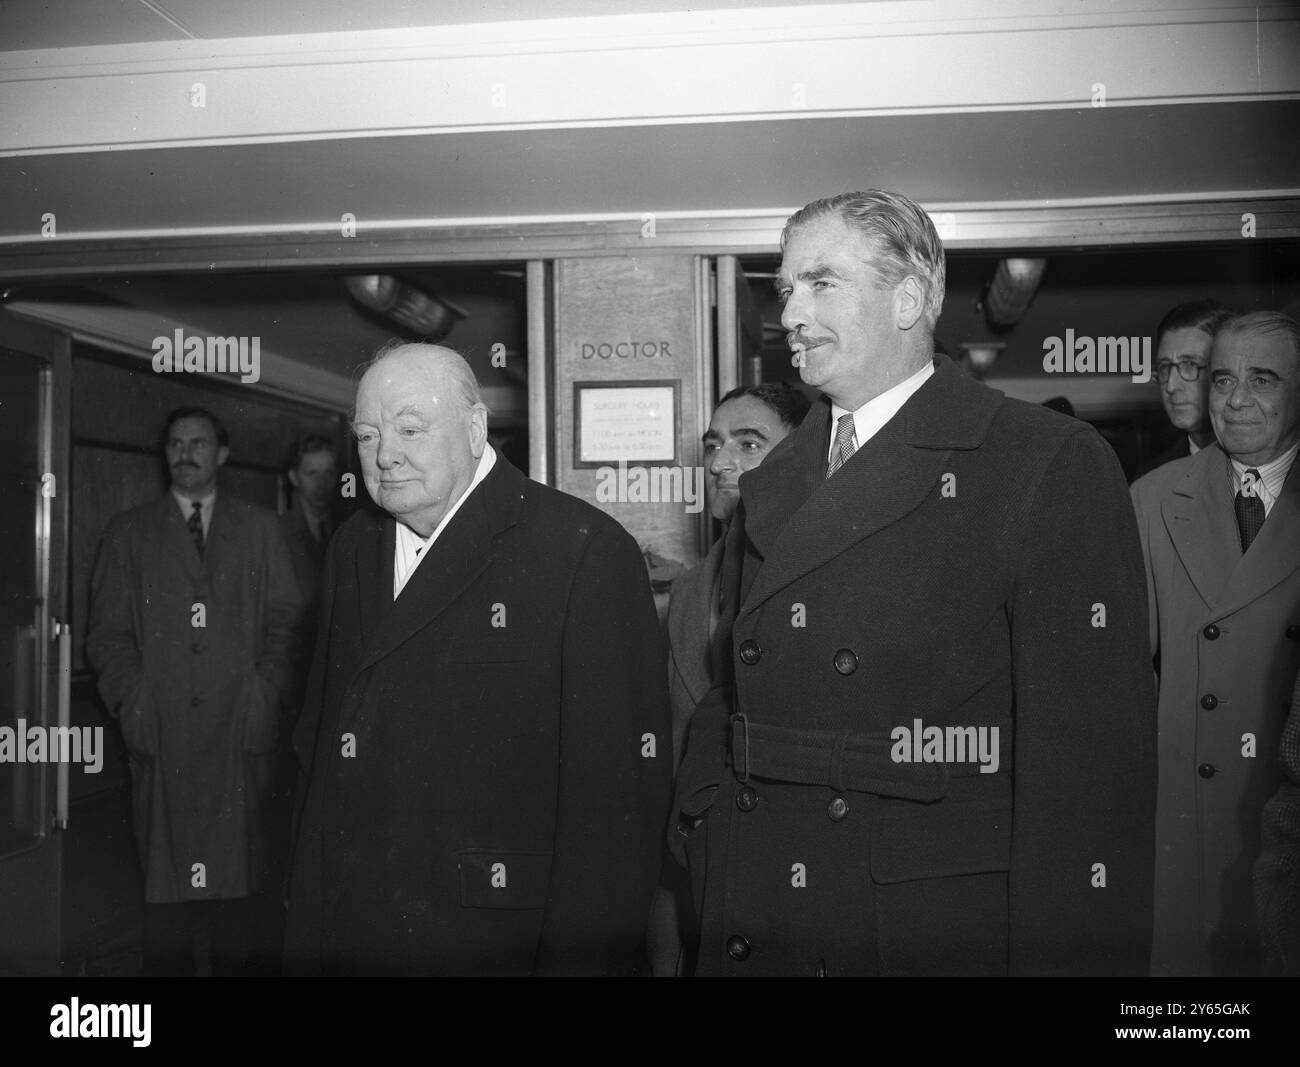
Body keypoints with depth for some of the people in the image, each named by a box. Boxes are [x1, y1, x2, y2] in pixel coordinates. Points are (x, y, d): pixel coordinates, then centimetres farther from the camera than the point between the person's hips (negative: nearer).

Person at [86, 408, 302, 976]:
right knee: (165, 875, 1)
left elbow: (284, 619, 9)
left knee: (243, 870, -1)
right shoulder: (127, 533, 15)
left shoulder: (259, 528, 15)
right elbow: (107, 630, 9)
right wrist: (132, 696, -5)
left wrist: (265, 691, -4)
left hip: (240, 732, 0)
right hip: (160, 732, 0)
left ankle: (244, 963, 9)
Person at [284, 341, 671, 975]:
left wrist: (582, 958, -18)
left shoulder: (587, 551, -14)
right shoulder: (352, 549, 9)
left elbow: (620, 791, -17)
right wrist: (308, 923, 8)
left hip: (498, 943, -5)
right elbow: (320, 738, 12)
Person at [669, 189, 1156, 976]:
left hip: (945, 933, -5)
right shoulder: (769, 486, 9)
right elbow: (736, 697, 12)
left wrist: (1064, 953, -17)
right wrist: (707, 857, 1)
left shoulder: (1055, 466, -10)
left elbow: (1091, 759, -15)